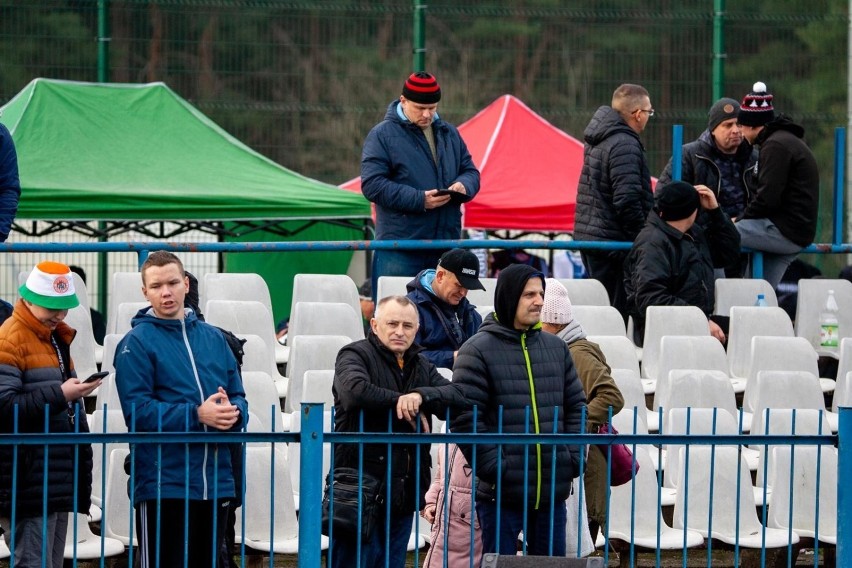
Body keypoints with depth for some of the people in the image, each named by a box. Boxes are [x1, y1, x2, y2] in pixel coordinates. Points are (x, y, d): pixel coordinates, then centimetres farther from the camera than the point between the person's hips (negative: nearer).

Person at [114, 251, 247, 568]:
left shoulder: (213, 338, 13)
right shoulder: (137, 343, -3)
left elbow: (238, 397, 13)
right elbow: (137, 410, -12)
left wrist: (232, 414, -11)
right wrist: (197, 415, -19)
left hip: (216, 482, 5)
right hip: (163, 485, -5)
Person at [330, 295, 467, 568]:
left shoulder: (421, 365, 18)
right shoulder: (354, 355, -2)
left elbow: (458, 395, 1)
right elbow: (357, 390, -25)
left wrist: (420, 396, -18)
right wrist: (403, 403, -14)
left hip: (403, 493, 7)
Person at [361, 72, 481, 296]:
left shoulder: (449, 134, 17)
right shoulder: (382, 134, -2)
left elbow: (471, 172, 21)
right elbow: (372, 184, -11)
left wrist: (463, 186, -6)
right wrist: (419, 200, -19)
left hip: (446, 243, 5)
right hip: (399, 244, -5)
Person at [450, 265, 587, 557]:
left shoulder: (556, 347, 13)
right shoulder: (478, 351, -6)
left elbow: (576, 406, 16)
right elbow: (464, 417, -11)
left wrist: (573, 458, 4)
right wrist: (493, 467, -16)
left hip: (553, 491, 5)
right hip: (501, 492, -5)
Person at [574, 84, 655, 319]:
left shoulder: (598, 139, 15)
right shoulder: (625, 145, -17)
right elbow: (627, 200, -23)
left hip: (588, 235, 10)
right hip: (613, 241, -10)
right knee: (618, 310, -9)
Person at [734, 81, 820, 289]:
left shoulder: (776, 145, -13)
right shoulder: (788, 140, 21)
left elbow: (768, 198, -20)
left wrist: (739, 220, -6)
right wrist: (743, 219, 11)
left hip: (785, 231, -11)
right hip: (794, 233, 11)